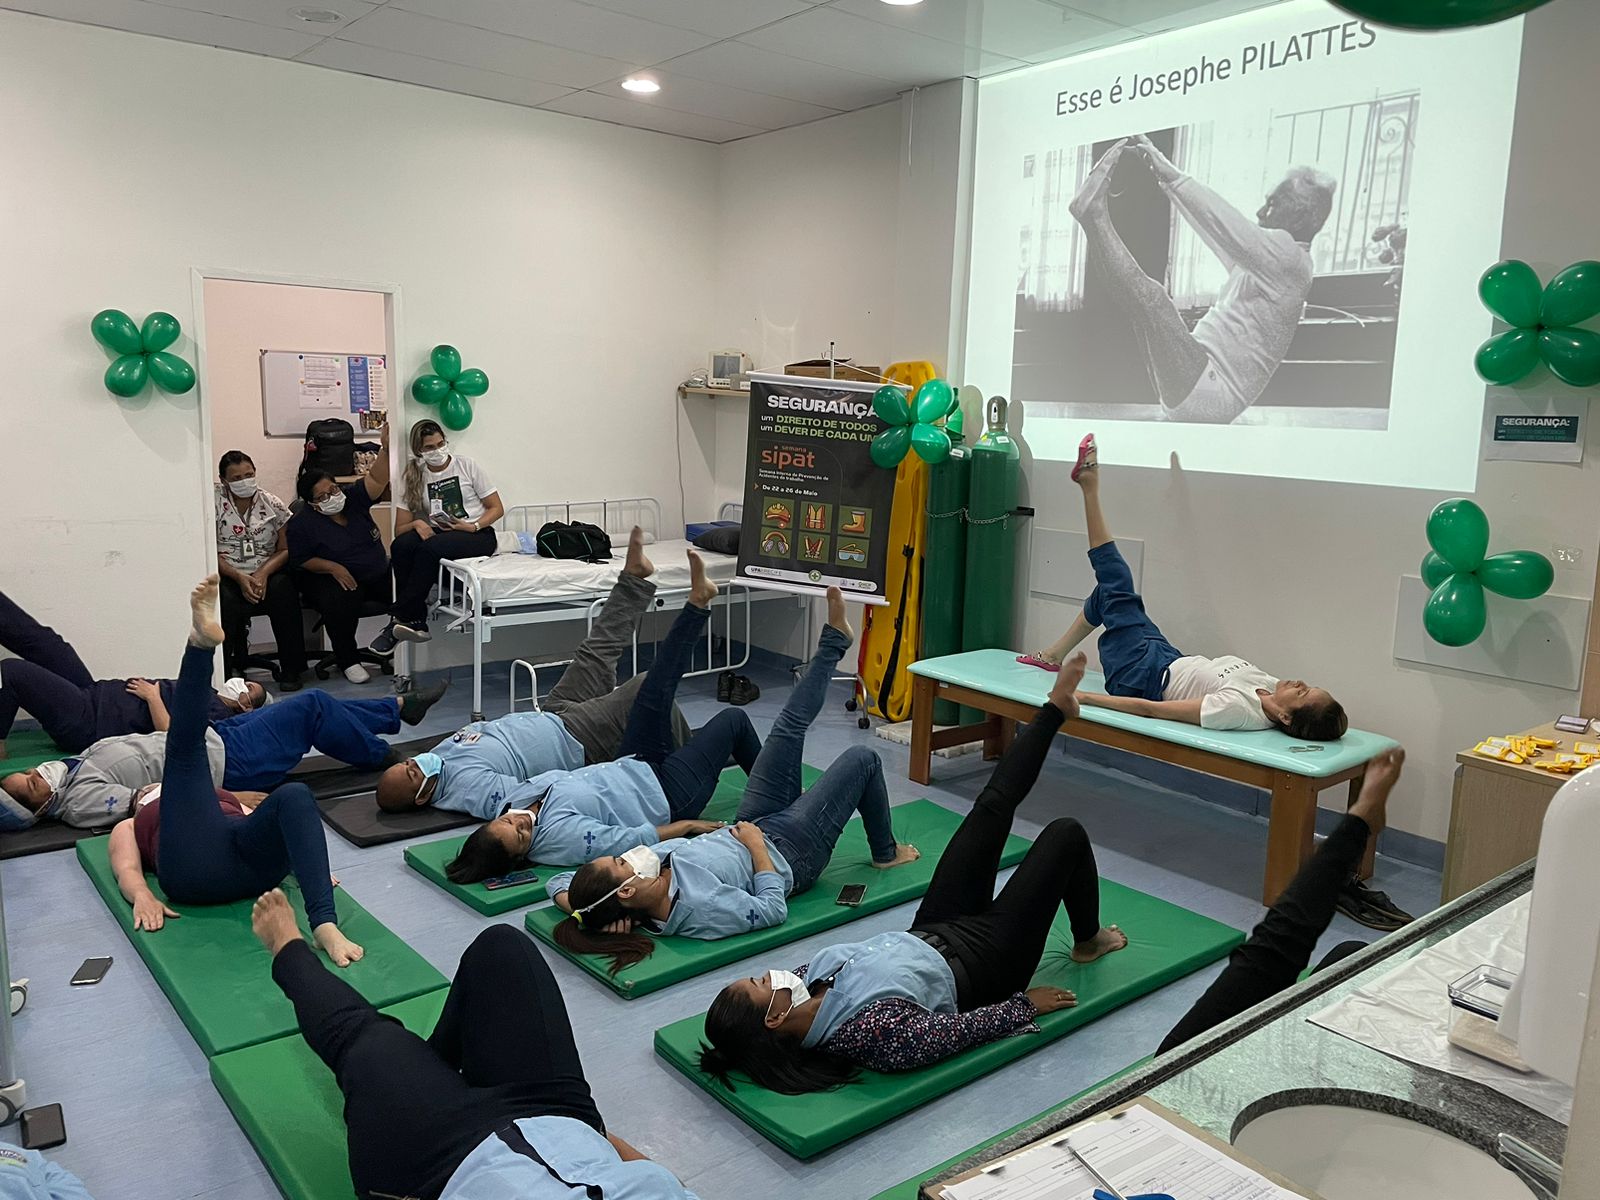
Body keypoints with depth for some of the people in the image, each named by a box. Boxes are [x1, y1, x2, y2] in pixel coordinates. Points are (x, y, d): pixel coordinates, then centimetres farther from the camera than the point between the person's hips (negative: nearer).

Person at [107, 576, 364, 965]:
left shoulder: (225, 801, 43)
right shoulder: (129, 828, 38)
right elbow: (127, 870, 16)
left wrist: (309, 865, 3)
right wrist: (143, 896, -10)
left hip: (254, 860, 2)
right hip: (195, 863, -2)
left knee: (294, 795, -30)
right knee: (186, 744, -13)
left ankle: (325, 926, -47)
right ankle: (201, 640, -42)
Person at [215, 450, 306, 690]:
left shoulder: (274, 506, 7)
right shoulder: (215, 505, 3)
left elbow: (285, 550, 3)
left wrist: (263, 573, -15)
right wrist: (239, 577, -16)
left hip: (268, 573, 1)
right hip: (228, 575, -1)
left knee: (283, 589, -32)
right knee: (224, 601, -34)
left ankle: (290, 670, -22)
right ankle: (225, 671, -16)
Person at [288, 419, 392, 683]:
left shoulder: (353, 498, 3)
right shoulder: (302, 523, -5)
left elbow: (377, 479, -11)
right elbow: (301, 560, -4)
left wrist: (385, 448, -28)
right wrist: (333, 567, -20)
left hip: (378, 574, 4)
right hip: (333, 579, -4)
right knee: (340, 601, -37)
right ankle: (348, 661, -18)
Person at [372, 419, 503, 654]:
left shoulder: (467, 466, 3)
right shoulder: (412, 477, 10)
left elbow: (497, 508, 3)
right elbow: (399, 530, 7)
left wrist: (473, 526, -15)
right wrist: (416, 524, -16)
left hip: (478, 535, -3)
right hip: (436, 535, 3)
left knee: (430, 548, -34)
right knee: (401, 545, -30)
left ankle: (399, 620, -25)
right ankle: (416, 622, -27)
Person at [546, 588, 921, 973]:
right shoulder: (698, 908, -43)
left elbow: (559, 882, -12)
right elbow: (774, 909, -31)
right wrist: (756, 845, -24)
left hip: (756, 828, 6)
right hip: (788, 851, -6)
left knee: (790, 725, 2)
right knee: (862, 759, 1)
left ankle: (834, 639, 26)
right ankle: (885, 853, 29)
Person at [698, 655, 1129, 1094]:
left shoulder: (809, 977, -20)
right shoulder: (870, 1029, -40)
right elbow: (967, 1028, -30)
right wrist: (1027, 1004, -17)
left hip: (928, 934, 6)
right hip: (986, 958, -6)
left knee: (993, 806, 3)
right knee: (1066, 832, 0)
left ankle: (1056, 707, 30)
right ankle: (1088, 940, 31)